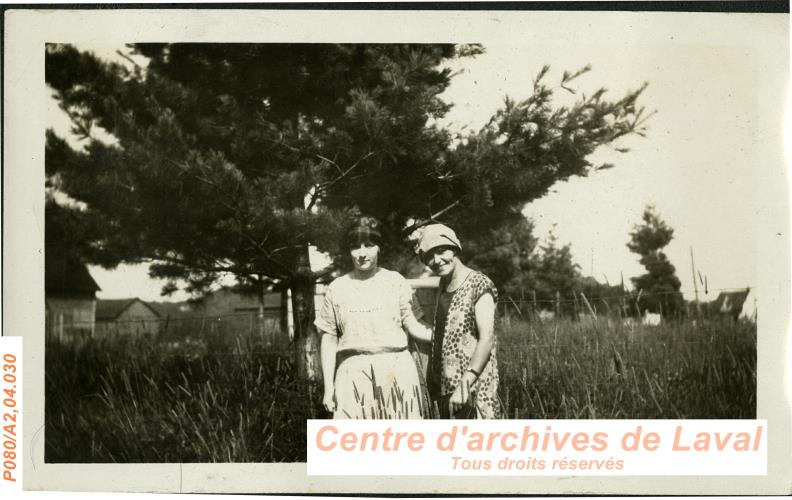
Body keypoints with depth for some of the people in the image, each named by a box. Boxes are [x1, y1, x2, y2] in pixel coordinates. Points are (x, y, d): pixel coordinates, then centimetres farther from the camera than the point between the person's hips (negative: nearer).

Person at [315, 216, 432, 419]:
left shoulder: (395, 281, 7)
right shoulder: (337, 289, 10)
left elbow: (413, 325, 4)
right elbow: (329, 341, 11)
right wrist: (328, 387, 6)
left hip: (396, 372, 0)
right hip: (354, 374, 1)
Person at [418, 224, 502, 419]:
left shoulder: (479, 285, -10)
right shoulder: (443, 285, 13)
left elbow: (486, 339, -18)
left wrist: (465, 384, -24)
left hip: (474, 387, -7)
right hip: (445, 387, 7)